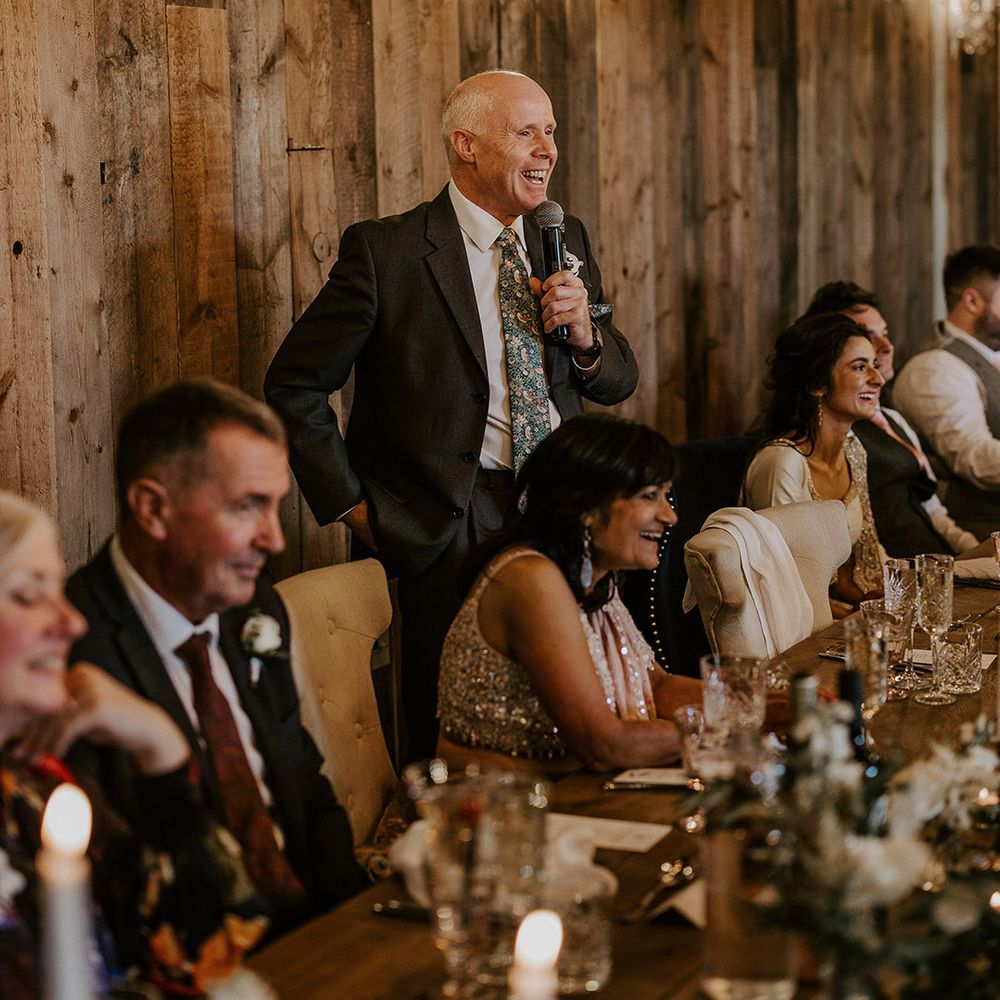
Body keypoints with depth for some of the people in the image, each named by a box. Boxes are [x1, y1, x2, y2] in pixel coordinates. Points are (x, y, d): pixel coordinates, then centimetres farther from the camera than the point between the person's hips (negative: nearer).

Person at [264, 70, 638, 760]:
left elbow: (617, 384, 16)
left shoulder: (567, 242, 11)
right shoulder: (386, 251, -5)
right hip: (448, 533, -4)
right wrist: (353, 505, -6)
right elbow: (293, 387, -1)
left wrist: (584, 330, -6)